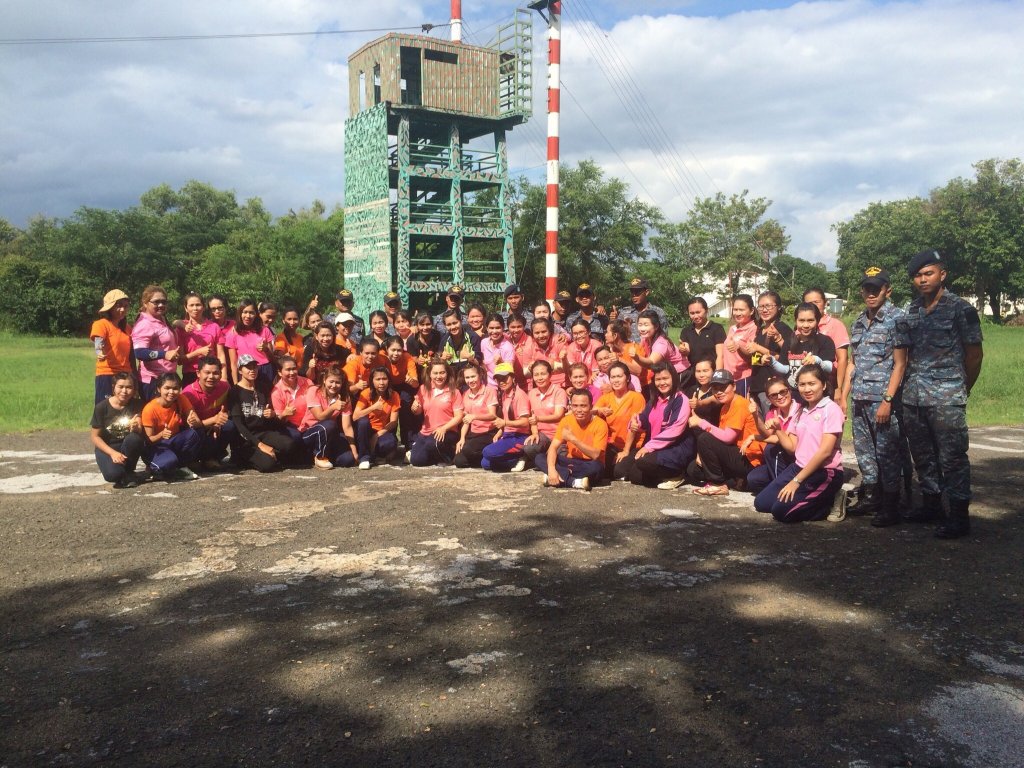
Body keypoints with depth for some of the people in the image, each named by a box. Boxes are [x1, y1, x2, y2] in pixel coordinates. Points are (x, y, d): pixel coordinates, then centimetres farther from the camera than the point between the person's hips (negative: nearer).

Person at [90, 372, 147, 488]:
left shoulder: (135, 405, -7)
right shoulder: (101, 407, -11)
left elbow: (139, 431, -16)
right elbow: (95, 436, -6)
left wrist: (135, 427, -42)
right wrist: (113, 453, -19)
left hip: (126, 446, 2)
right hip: (106, 447, -2)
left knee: (134, 439, -35)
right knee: (113, 474, -32)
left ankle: (127, 473, -10)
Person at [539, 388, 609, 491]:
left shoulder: (600, 424, -17)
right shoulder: (566, 421, -5)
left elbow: (595, 455, -25)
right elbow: (553, 447, -11)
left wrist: (573, 439, -32)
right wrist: (551, 469, -29)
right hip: (571, 463, 4)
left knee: (596, 466, -39)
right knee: (540, 458, -17)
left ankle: (562, 477, -22)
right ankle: (575, 481, -29)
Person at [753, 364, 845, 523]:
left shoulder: (831, 409, -11)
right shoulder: (800, 412, 12)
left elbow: (825, 451, -18)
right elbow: (792, 447, 10)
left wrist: (797, 480, -18)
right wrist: (777, 430, -9)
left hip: (824, 473, -8)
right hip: (799, 467, 8)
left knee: (781, 510, -19)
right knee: (761, 503, 0)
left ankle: (828, 504, 1)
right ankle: (811, 499, 12)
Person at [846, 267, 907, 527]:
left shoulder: (896, 318, -7)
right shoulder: (858, 323, 14)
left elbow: (900, 364, -11)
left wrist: (887, 400, -17)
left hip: (883, 399, -7)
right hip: (860, 399, 7)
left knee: (887, 453, -2)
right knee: (863, 450, 14)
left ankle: (890, 507, 6)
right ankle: (871, 498, 28)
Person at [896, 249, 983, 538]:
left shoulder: (960, 309, -3)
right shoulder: (911, 312, 12)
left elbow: (974, 354, 1)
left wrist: (962, 390, 7)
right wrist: (907, 385, 10)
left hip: (946, 398, -5)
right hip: (913, 396, 6)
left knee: (952, 457, -4)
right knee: (922, 455, 13)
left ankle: (960, 515, 2)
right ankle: (931, 504, 27)